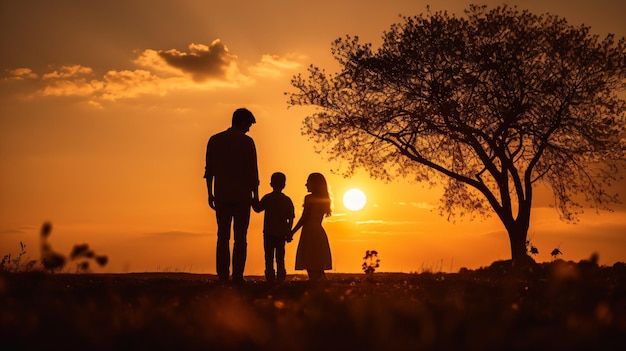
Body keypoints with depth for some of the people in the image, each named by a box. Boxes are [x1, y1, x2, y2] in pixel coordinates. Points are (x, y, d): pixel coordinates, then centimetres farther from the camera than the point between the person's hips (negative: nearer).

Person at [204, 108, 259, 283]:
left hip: (221, 196, 3)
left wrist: (210, 193, 13)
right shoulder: (246, 141, -4)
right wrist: (255, 194, 3)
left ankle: (223, 276, 3)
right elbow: (252, 170, -5)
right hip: (242, 195, -3)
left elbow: (209, 170, 8)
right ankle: (237, 276, -4)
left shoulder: (214, 140, 8)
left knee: (223, 237, 7)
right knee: (240, 238, 0)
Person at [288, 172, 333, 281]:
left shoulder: (309, 198, -9)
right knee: (319, 270, 12)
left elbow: (304, 218, -12)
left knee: (311, 269, -8)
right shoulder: (324, 199, 13)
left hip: (310, 233, -8)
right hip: (320, 232, 8)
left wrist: (292, 233, -8)